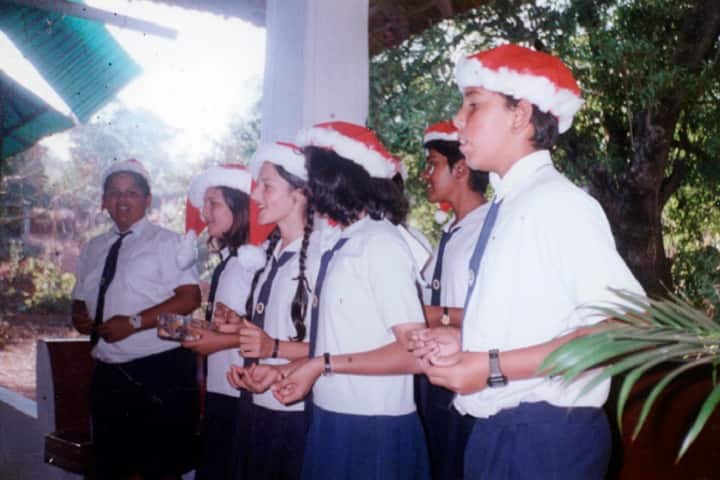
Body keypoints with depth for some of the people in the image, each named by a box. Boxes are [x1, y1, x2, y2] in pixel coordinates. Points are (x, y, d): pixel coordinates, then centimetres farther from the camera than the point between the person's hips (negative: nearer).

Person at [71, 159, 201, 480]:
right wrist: (78, 317, -1)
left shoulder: (166, 241, -5)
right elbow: (80, 300, 23)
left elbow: (190, 298, -14)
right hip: (108, 373, 6)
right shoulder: (93, 249, 14)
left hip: (160, 371, -6)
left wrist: (133, 323, -20)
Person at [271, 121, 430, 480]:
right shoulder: (337, 244, 7)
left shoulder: (381, 243, -14)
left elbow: (415, 353, -18)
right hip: (331, 418, 7)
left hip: (373, 427, -7)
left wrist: (324, 364, -16)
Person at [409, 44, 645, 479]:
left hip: (544, 436, -7)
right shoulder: (506, 206, 8)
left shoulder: (556, 201, -15)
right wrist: (464, 346, 4)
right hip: (496, 431, 7)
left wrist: (493, 367, -21)